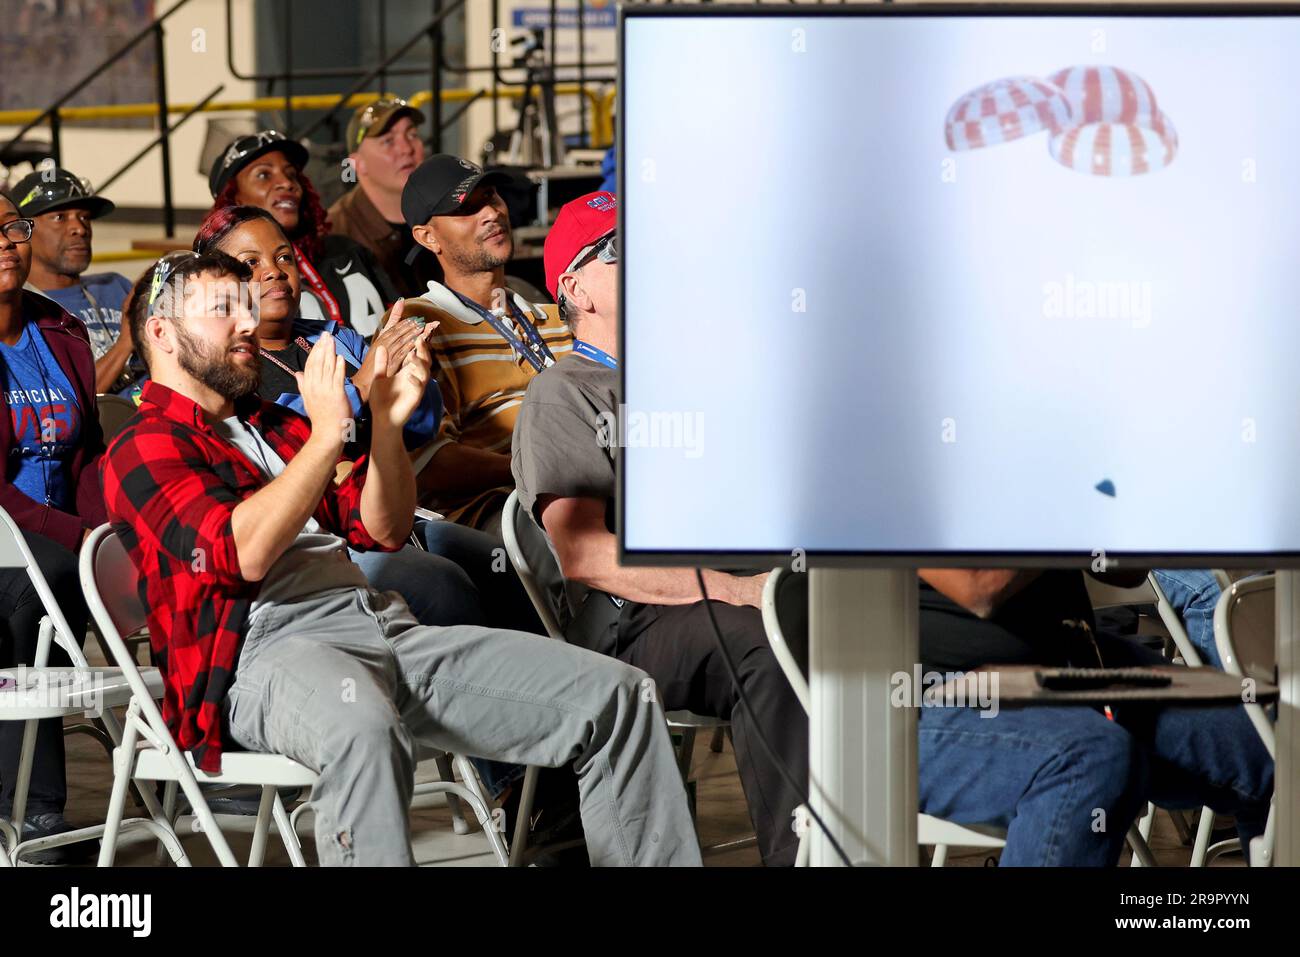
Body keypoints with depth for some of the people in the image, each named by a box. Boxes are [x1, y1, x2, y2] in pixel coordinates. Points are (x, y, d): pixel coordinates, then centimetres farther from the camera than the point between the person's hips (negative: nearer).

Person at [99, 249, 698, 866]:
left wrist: (387, 423, 2)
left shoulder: (275, 426, 28)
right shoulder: (143, 448, 4)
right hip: (272, 649, -8)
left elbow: (383, 531, 19)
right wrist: (326, 435, -18)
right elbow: (241, 554, -14)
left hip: (386, 628, 8)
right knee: (361, 726, -45)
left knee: (618, 696, -4)